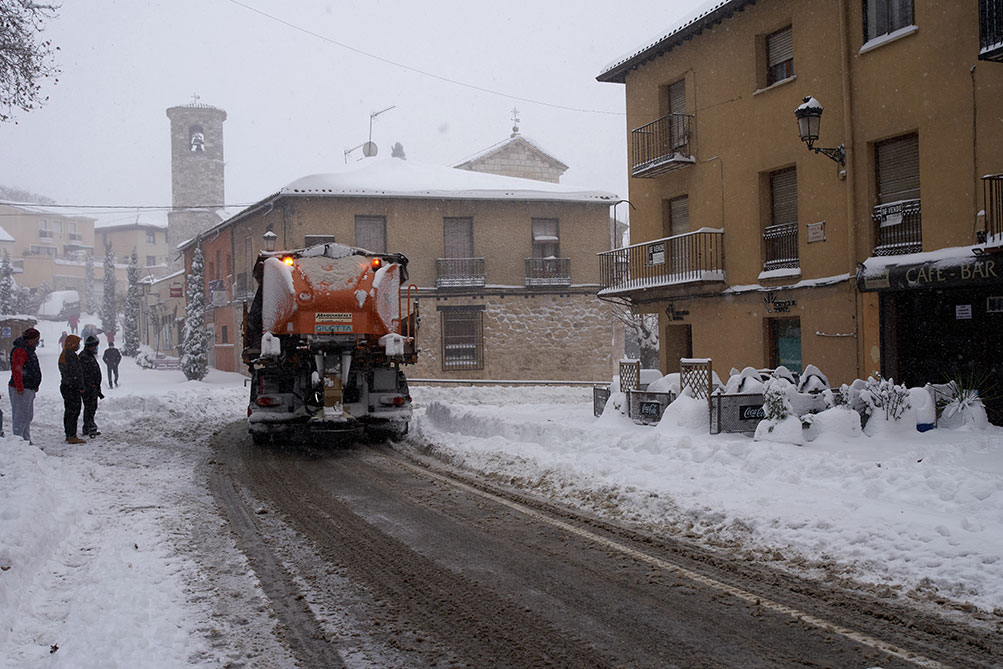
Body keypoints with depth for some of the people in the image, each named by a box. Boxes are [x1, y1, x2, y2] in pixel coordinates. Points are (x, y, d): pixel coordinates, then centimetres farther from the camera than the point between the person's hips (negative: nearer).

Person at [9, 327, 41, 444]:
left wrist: (35, 385, 23)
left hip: (29, 389, 11)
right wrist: (20, 388, -25)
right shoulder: (20, 350, -15)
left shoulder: (29, 349, 18)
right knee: (20, 416, -9)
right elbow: (16, 370, -22)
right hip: (21, 390, -11)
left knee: (28, 416, 14)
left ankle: (26, 441, 21)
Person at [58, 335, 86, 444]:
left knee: (68, 411, 14)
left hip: (65, 386, 10)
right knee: (73, 411, -8)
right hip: (72, 387, -10)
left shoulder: (63, 355, 16)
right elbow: (75, 372, -19)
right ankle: (72, 436, -9)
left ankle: (69, 435, 20)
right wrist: (81, 386, -15)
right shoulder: (71, 354, -16)